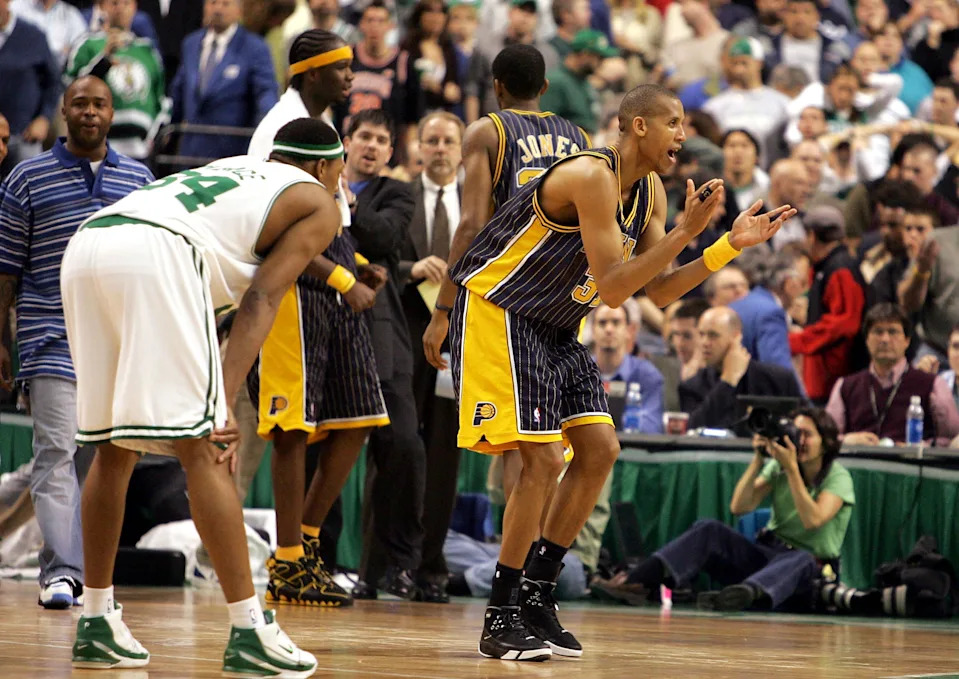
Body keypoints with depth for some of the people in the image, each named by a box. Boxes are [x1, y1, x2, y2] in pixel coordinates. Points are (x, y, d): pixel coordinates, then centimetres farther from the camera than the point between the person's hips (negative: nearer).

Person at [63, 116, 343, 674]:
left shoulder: (229, 169, 38)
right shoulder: (320, 204, 18)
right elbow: (262, 299, 4)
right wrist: (225, 400, -4)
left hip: (85, 248, 7)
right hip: (156, 255, -7)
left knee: (114, 446, 17)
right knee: (201, 448, -5)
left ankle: (97, 624, 21)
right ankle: (250, 632, -5)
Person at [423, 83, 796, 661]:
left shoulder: (650, 191, 5)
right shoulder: (591, 176, -24)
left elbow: (658, 292, 6)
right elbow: (613, 288, -27)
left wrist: (730, 246, -3)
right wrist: (687, 233, -28)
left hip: (557, 330, 10)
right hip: (497, 313, -9)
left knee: (600, 450, 3)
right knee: (544, 459, -16)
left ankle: (538, 596, 12)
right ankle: (502, 619, -7)